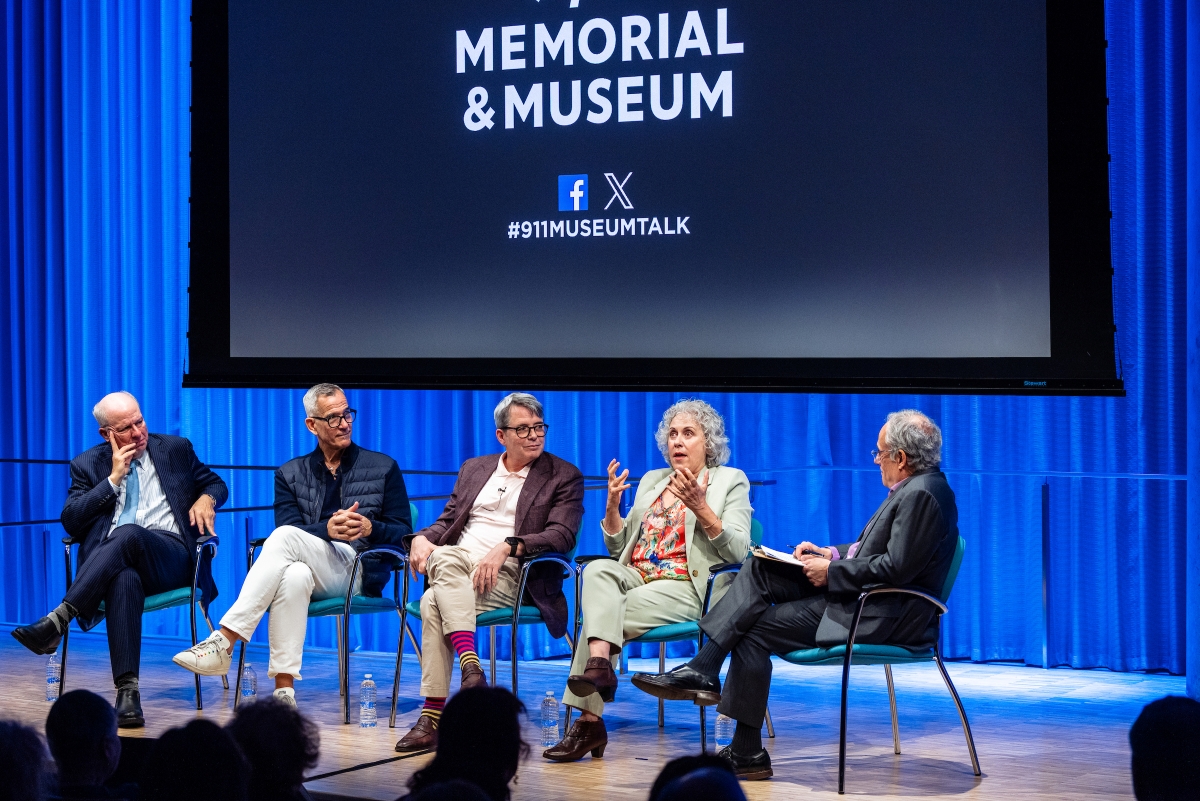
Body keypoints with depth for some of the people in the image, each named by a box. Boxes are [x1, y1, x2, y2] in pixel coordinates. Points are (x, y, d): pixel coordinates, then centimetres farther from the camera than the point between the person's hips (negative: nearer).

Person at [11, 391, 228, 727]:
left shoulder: (176, 450, 19)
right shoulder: (87, 465, 17)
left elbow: (216, 483, 27)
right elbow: (71, 521, 5)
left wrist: (206, 498, 3)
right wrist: (113, 479, 0)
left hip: (170, 558, 0)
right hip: (111, 563, 0)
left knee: (129, 534, -37)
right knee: (124, 580, -41)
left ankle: (57, 621, -46)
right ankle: (127, 692, -52)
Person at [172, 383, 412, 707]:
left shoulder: (384, 467, 16)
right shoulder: (291, 474, 20)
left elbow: (403, 532, 9)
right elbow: (287, 525, 3)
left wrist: (370, 528, -14)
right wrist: (328, 529, -18)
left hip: (360, 573, -2)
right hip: (313, 574, 2)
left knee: (286, 536, -31)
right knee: (294, 575, -39)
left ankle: (224, 642, -38)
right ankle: (284, 690, -44)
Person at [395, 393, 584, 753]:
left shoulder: (565, 477, 8)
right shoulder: (474, 469, 23)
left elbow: (562, 536, -6)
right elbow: (446, 522, 22)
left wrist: (507, 546, -21)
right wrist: (422, 537, -3)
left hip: (509, 573, -4)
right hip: (453, 566, 4)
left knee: (434, 603, -31)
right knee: (446, 556, -35)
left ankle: (433, 716, -34)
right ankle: (470, 667, -44)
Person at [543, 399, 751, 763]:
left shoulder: (731, 481, 8)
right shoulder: (651, 480, 24)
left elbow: (738, 551, -6)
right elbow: (618, 547, 21)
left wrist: (700, 508, -19)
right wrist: (612, 504, 3)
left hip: (687, 587, -5)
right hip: (635, 577, 5)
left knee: (611, 613, -30)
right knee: (598, 569, -30)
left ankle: (589, 721, -27)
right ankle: (598, 663, -46)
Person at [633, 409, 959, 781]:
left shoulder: (922, 495, -19)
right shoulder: (915, 487, 14)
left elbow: (895, 568, -25)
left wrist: (830, 572, -15)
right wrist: (832, 555, 9)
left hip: (884, 617, -11)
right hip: (867, 598, 11)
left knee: (757, 629, -9)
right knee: (759, 568, 1)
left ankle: (746, 752, -1)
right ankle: (703, 671, -7)